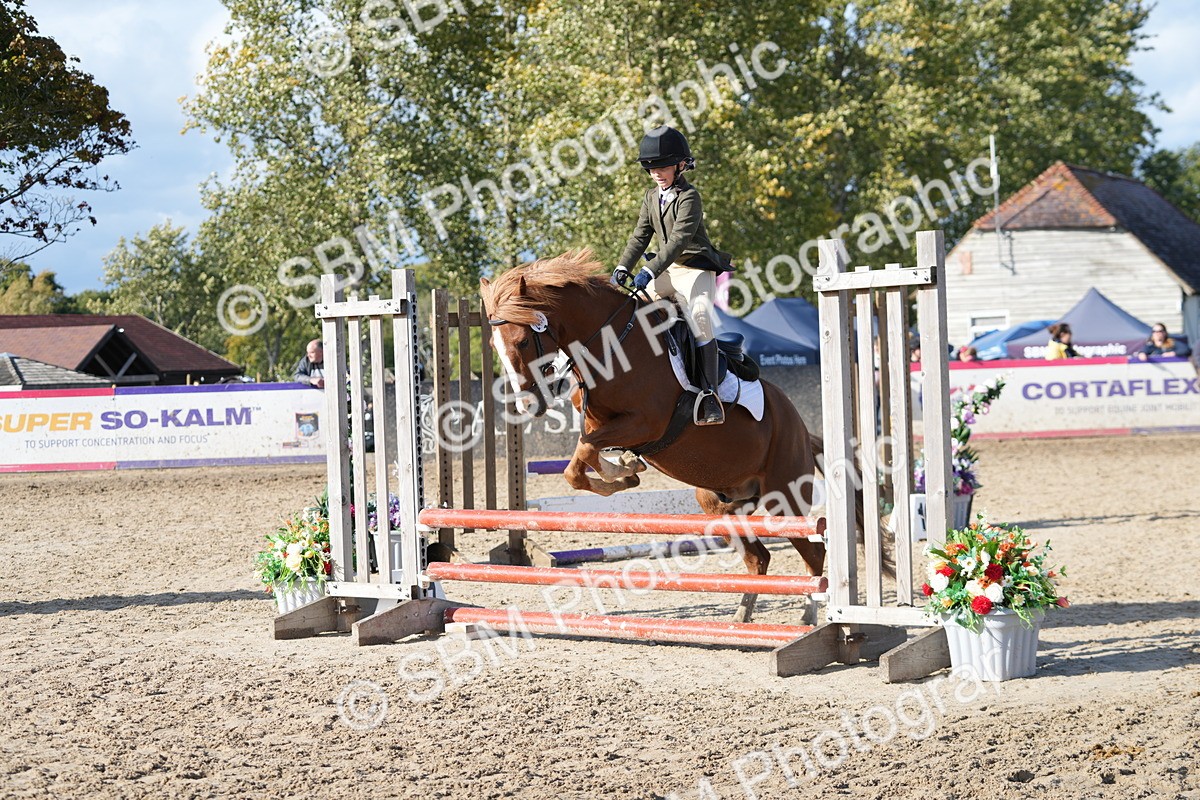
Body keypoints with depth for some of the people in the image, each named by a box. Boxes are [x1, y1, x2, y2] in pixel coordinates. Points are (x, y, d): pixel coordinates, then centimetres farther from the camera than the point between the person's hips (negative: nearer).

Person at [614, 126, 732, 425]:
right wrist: (623, 267, -4)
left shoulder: (689, 196, -14)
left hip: (696, 268, -8)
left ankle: (709, 393, -35)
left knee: (699, 313, -32)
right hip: (666, 271, 8)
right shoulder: (651, 197, 12)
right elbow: (641, 236, 12)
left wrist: (651, 270, -34)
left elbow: (679, 239, -25)